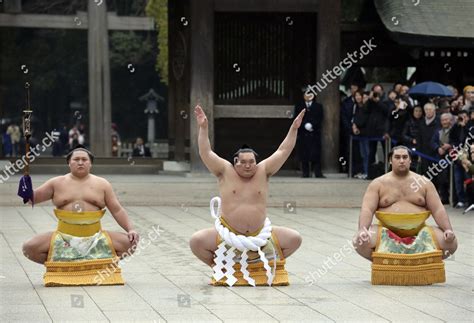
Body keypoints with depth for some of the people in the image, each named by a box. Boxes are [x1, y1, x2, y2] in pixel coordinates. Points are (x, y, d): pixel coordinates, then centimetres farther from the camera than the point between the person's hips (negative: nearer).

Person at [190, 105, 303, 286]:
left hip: (259, 234, 2)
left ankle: (268, 265, 14)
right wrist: (203, 128, -16)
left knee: (294, 239, -7)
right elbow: (206, 153, -8)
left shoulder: (263, 172, 1)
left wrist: (294, 129, -6)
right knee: (196, 241, -21)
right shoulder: (225, 172, -2)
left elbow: (283, 152, 0)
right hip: (228, 234, -2)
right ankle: (218, 267, 6)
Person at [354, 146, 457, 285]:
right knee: (361, 242, -30)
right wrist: (362, 230, -26)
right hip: (387, 230, -1)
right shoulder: (378, 184, 5)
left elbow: (438, 210, 3)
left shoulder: (424, 183, 9)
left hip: (418, 230, 1)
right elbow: (367, 210, -6)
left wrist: (448, 230, -14)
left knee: (451, 243, -22)